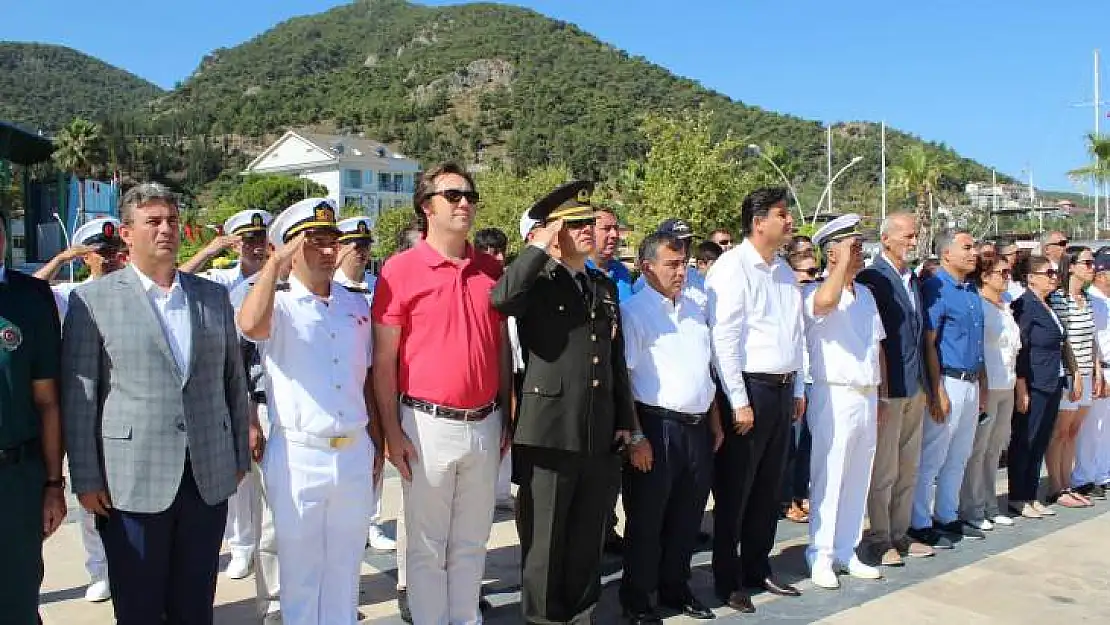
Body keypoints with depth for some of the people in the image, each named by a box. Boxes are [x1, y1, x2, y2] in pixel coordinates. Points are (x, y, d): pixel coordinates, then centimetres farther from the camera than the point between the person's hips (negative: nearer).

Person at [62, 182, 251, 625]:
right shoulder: (93, 300, -2)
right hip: (132, 481, -3)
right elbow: (78, 396, -4)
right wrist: (86, 478, -6)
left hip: (209, 477, 3)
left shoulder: (213, 296, 8)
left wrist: (240, 456, 10)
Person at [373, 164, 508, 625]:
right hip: (428, 426, -4)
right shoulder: (401, 269, -7)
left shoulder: (491, 269, 6)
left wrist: (507, 415, 12)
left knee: (471, 541, 17)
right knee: (427, 545, 10)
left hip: (485, 426, 4)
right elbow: (384, 358, -6)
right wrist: (392, 431, -9)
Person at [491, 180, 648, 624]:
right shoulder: (537, 281, -4)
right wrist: (541, 245, -17)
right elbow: (502, 299, -30)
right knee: (544, 543, 9)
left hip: (602, 438, 6)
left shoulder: (605, 287, 14)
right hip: (549, 434, -5)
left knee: (589, 542, 17)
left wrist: (631, 429, 17)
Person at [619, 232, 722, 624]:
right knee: (646, 519, 5)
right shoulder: (633, 311, -8)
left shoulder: (695, 308, 13)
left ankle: (675, 588, 33)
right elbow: (622, 377, -13)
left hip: (698, 426, 7)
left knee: (688, 516, 16)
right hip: (657, 426, -6)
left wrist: (715, 422, 16)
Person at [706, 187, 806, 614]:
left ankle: (758, 569, 29)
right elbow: (724, 337, -15)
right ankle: (728, 580, 16)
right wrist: (739, 401, -17)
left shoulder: (784, 271, 14)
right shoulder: (733, 266, -10)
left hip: (782, 390, 7)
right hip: (748, 387, -7)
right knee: (734, 490, 3)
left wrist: (798, 389, 16)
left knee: (768, 487, 15)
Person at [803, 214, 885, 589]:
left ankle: (846, 551, 24)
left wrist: (882, 394, 16)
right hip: (835, 397, -7)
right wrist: (845, 260, -23)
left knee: (858, 479, 13)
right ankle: (821, 556, 10)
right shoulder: (815, 293, -10)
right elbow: (825, 302, -36)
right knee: (828, 479, -1)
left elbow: (877, 346, 19)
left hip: (867, 397, 7)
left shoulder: (866, 294, 15)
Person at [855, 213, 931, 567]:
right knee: (883, 469, 1)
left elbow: (920, 334, 18)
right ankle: (879, 541, 12)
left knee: (908, 468, 14)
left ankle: (899, 534, 26)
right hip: (887, 388, -8)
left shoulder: (914, 280, 14)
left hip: (915, 388, 8)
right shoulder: (871, 278, -12)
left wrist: (924, 384, 14)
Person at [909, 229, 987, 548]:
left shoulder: (972, 291, 14)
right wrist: (938, 392, -18)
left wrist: (982, 385, 17)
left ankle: (947, 516, 27)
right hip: (948, 382, -9)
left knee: (958, 457, 16)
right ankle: (920, 525, 5)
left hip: (971, 383, 9)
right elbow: (929, 344, -15)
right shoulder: (935, 288, -11)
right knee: (931, 458, -3)